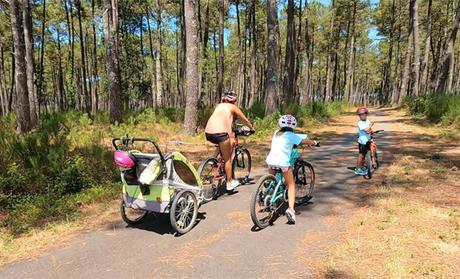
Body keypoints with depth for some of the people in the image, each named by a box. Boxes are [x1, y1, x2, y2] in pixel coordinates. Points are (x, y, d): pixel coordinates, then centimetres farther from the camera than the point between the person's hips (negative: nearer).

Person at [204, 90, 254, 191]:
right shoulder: (233, 107, 14)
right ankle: (230, 182, 17)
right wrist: (252, 129, 39)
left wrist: (230, 128, 57)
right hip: (219, 133, -6)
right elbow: (245, 120, 22)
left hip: (208, 133, 6)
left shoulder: (219, 105, 27)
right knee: (227, 159, 10)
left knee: (231, 142, 29)